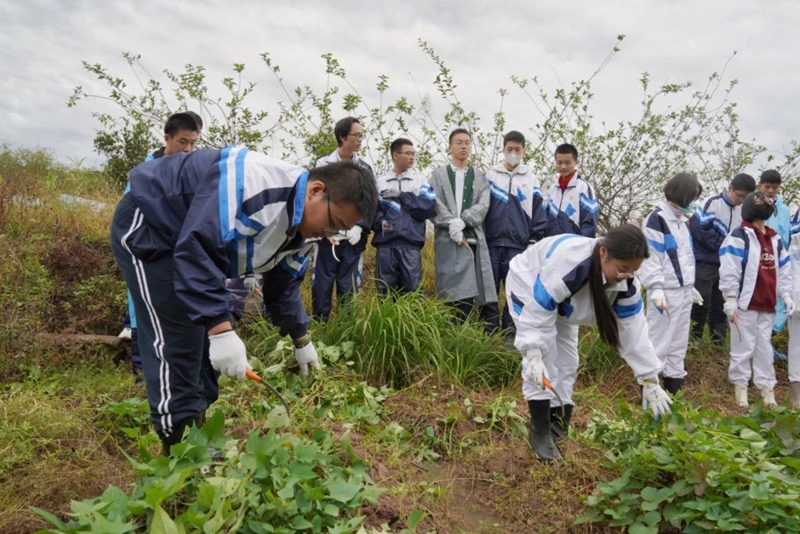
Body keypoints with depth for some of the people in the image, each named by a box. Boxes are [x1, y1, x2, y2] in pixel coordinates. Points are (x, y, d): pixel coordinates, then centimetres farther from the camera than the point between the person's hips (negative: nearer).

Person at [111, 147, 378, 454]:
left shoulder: (302, 228, -4)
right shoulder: (255, 184, -36)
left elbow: (283, 286, 10)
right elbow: (196, 251, -40)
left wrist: (301, 339, 13)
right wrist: (221, 329, -42)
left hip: (186, 241, 9)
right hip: (146, 226, -9)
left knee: (205, 339, 9)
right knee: (177, 342, -13)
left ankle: (198, 431, 21)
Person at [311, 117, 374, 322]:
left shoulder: (365, 169, 10)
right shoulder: (323, 165, 4)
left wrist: (360, 227, -8)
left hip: (354, 239, 1)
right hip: (327, 237, -1)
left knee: (349, 288, 5)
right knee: (322, 285, 3)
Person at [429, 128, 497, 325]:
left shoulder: (480, 176, 16)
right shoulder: (438, 175, 11)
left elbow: (483, 206, 2)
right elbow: (436, 206, -1)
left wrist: (462, 221, -14)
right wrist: (452, 225, -15)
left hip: (474, 239, 2)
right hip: (448, 240, -1)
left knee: (471, 293, -2)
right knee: (455, 293, -6)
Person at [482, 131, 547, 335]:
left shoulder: (531, 179, 9)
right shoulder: (489, 176, 8)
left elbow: (538, 213, 7)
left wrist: (534, 241, 0)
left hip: (518, 245, 0)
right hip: (491, 243, 0)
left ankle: (510, 334, 11)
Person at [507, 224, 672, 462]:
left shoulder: (625, 282, -22)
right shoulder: (567, 263, -44)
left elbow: (633, 327, -16)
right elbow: (537, 311, -39)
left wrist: (650, 380, -15)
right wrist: (532, 353, -42)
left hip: (561, 302, 7)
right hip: (528, 286, -7)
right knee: (543, 356, -18)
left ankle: (557, 422, 20)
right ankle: (540, 431, -8)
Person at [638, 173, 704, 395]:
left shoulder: (682, 220, 17)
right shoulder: (657, 219, -12)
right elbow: (649, 257, -17)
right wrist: (656, 286, -25)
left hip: (684, 292, 9)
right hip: (665, 292, -9)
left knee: (679, 343, 14)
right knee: (658, 343, -6)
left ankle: (674, 389, 23)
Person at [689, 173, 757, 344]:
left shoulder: (742, 210, 10)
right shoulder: (711, 203, -9)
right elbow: (698, 228, -18)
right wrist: (723, 243, -14)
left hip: (727, 264, 6)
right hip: (705, 262, -6)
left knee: (721, 304, 10)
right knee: (701, 303, -5)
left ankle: (719, 342, 18)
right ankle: (694, 339, 6)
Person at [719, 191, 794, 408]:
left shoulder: (774, 239, 14)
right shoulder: (739, 236, -8)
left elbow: (783, 269, 20)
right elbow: (729, 271, -13)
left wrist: (786, 295, 11)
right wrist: (730, 299, -17)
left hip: (767, 305, 7)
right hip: (745, 303, -7)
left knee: (765, 348, 12)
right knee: (744, 347, 1)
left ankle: (767, 388, 20)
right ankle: (740, 386, 13)